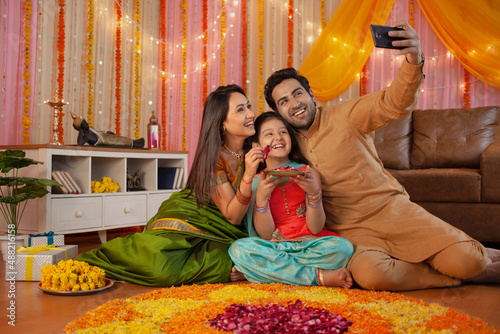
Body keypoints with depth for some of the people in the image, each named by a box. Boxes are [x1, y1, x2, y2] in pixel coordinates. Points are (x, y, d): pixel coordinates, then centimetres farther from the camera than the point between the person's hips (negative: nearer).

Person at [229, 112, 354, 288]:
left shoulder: (308, 173, 4)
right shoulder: (255, 181, 4)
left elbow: (316, 229, -3)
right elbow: (265, 235, -5)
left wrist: (314, 192, -18)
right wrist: (261, 197, -18)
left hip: (307, 244, 0)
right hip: (273, 247, 1)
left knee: (342, 247, -29)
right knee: (238, 249, -30)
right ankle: (320, 276, -26)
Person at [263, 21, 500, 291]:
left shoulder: (344, 116, -1)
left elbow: (394, 104, -18)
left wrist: (414, 61, -36)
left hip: (391, 208, -1)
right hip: (352, 231, 2)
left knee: (465, 261, -21)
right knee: (369, 273, -33)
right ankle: (463, 276, -7)